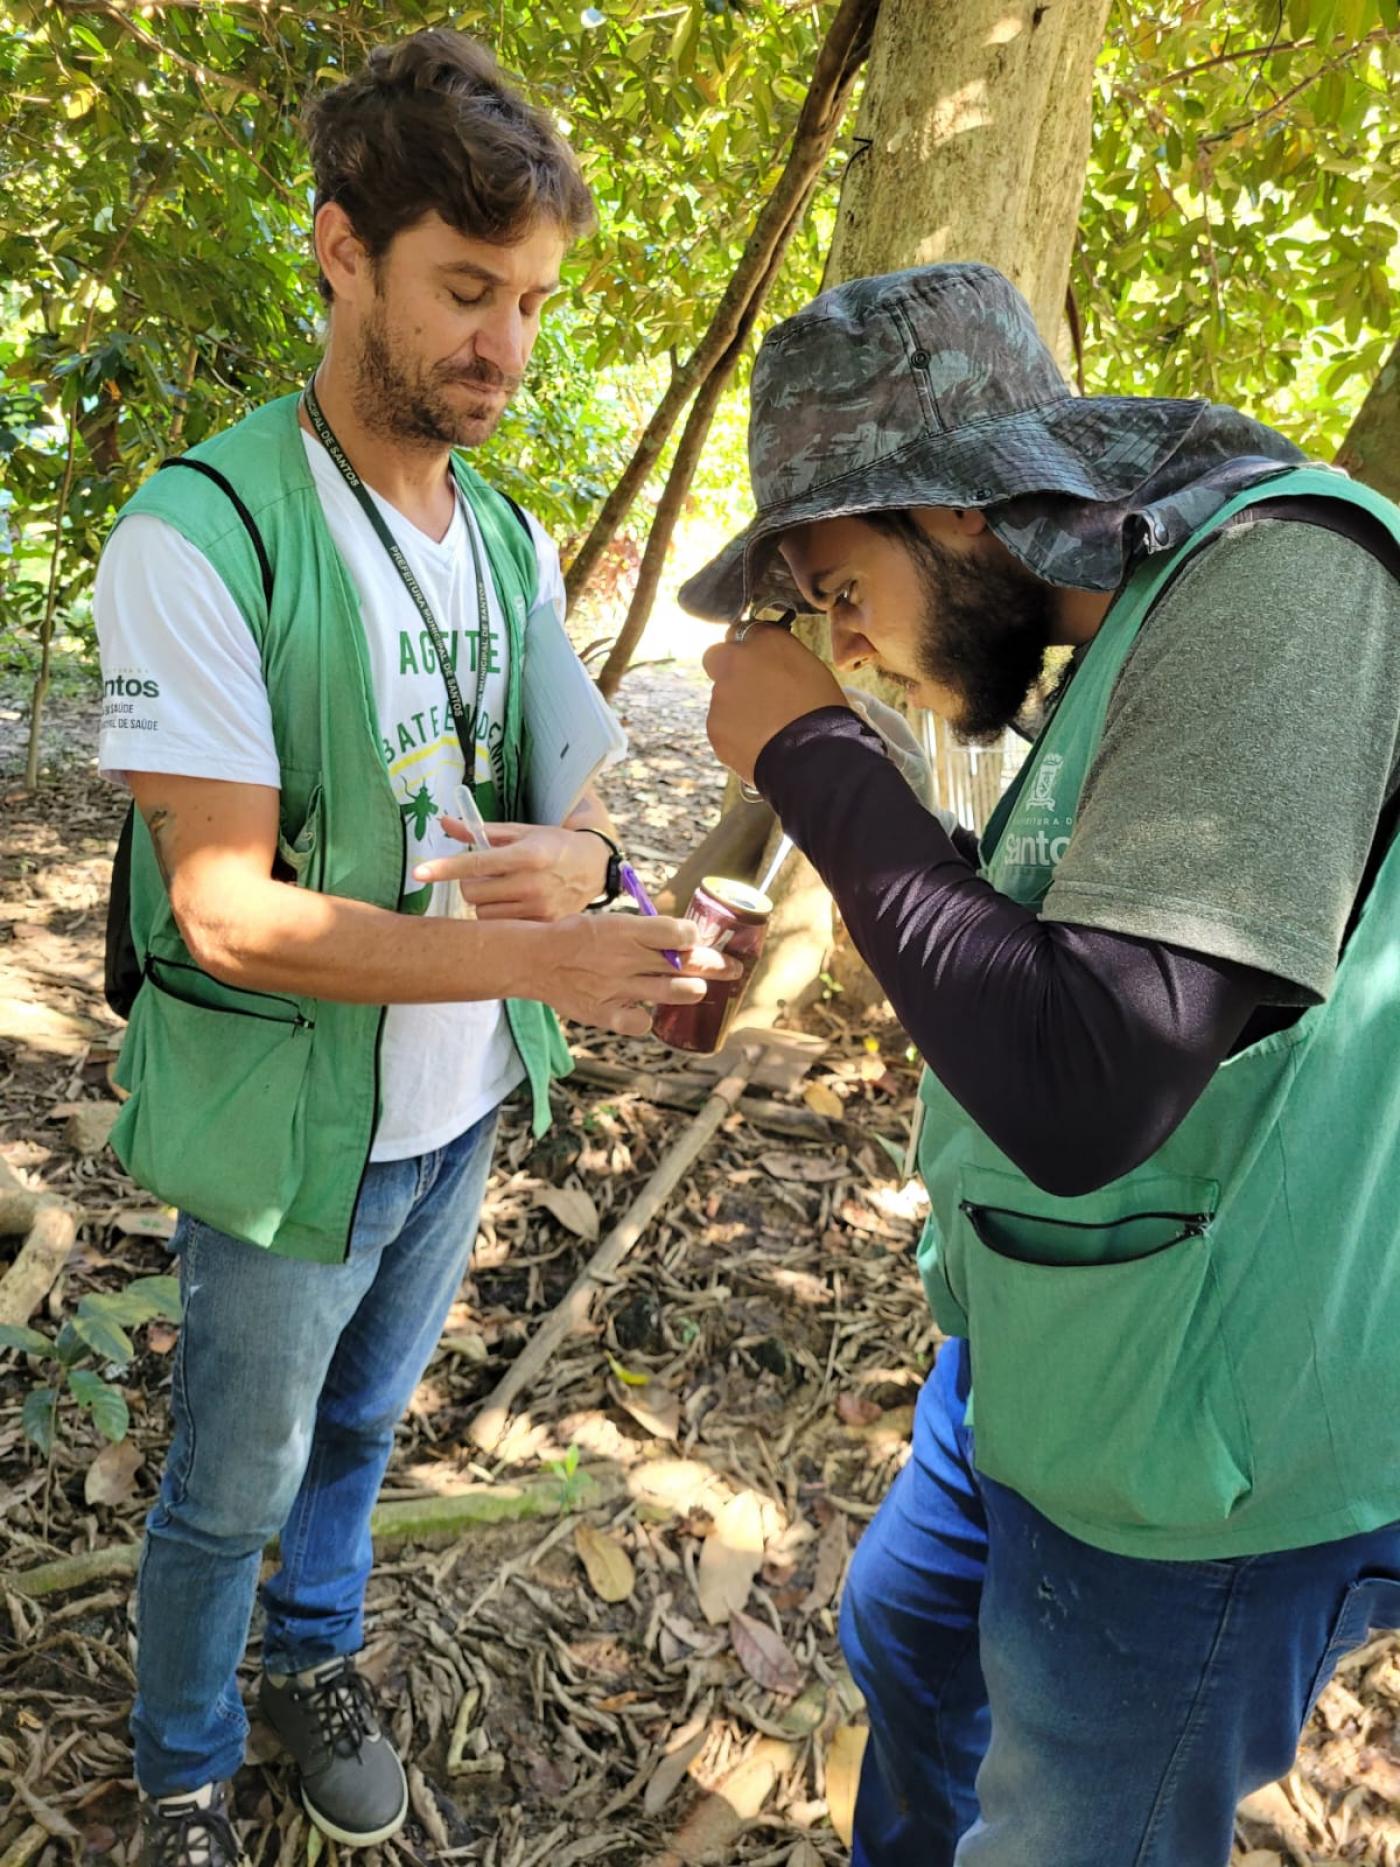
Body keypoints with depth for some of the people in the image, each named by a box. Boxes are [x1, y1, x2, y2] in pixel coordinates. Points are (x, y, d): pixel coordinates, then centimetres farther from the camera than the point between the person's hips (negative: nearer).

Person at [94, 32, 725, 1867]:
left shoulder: (514, 542, 2)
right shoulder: (199, 538, -20)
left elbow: (572, 800, 5)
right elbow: (232, 912, -24)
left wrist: (577, 858, -20)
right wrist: (543, 961, -34)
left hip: (462, 1110, 6)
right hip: (294, 1132, -5)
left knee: (360, 1426, 26)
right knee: (233, 1487, 16)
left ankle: (318, 1660, 52)